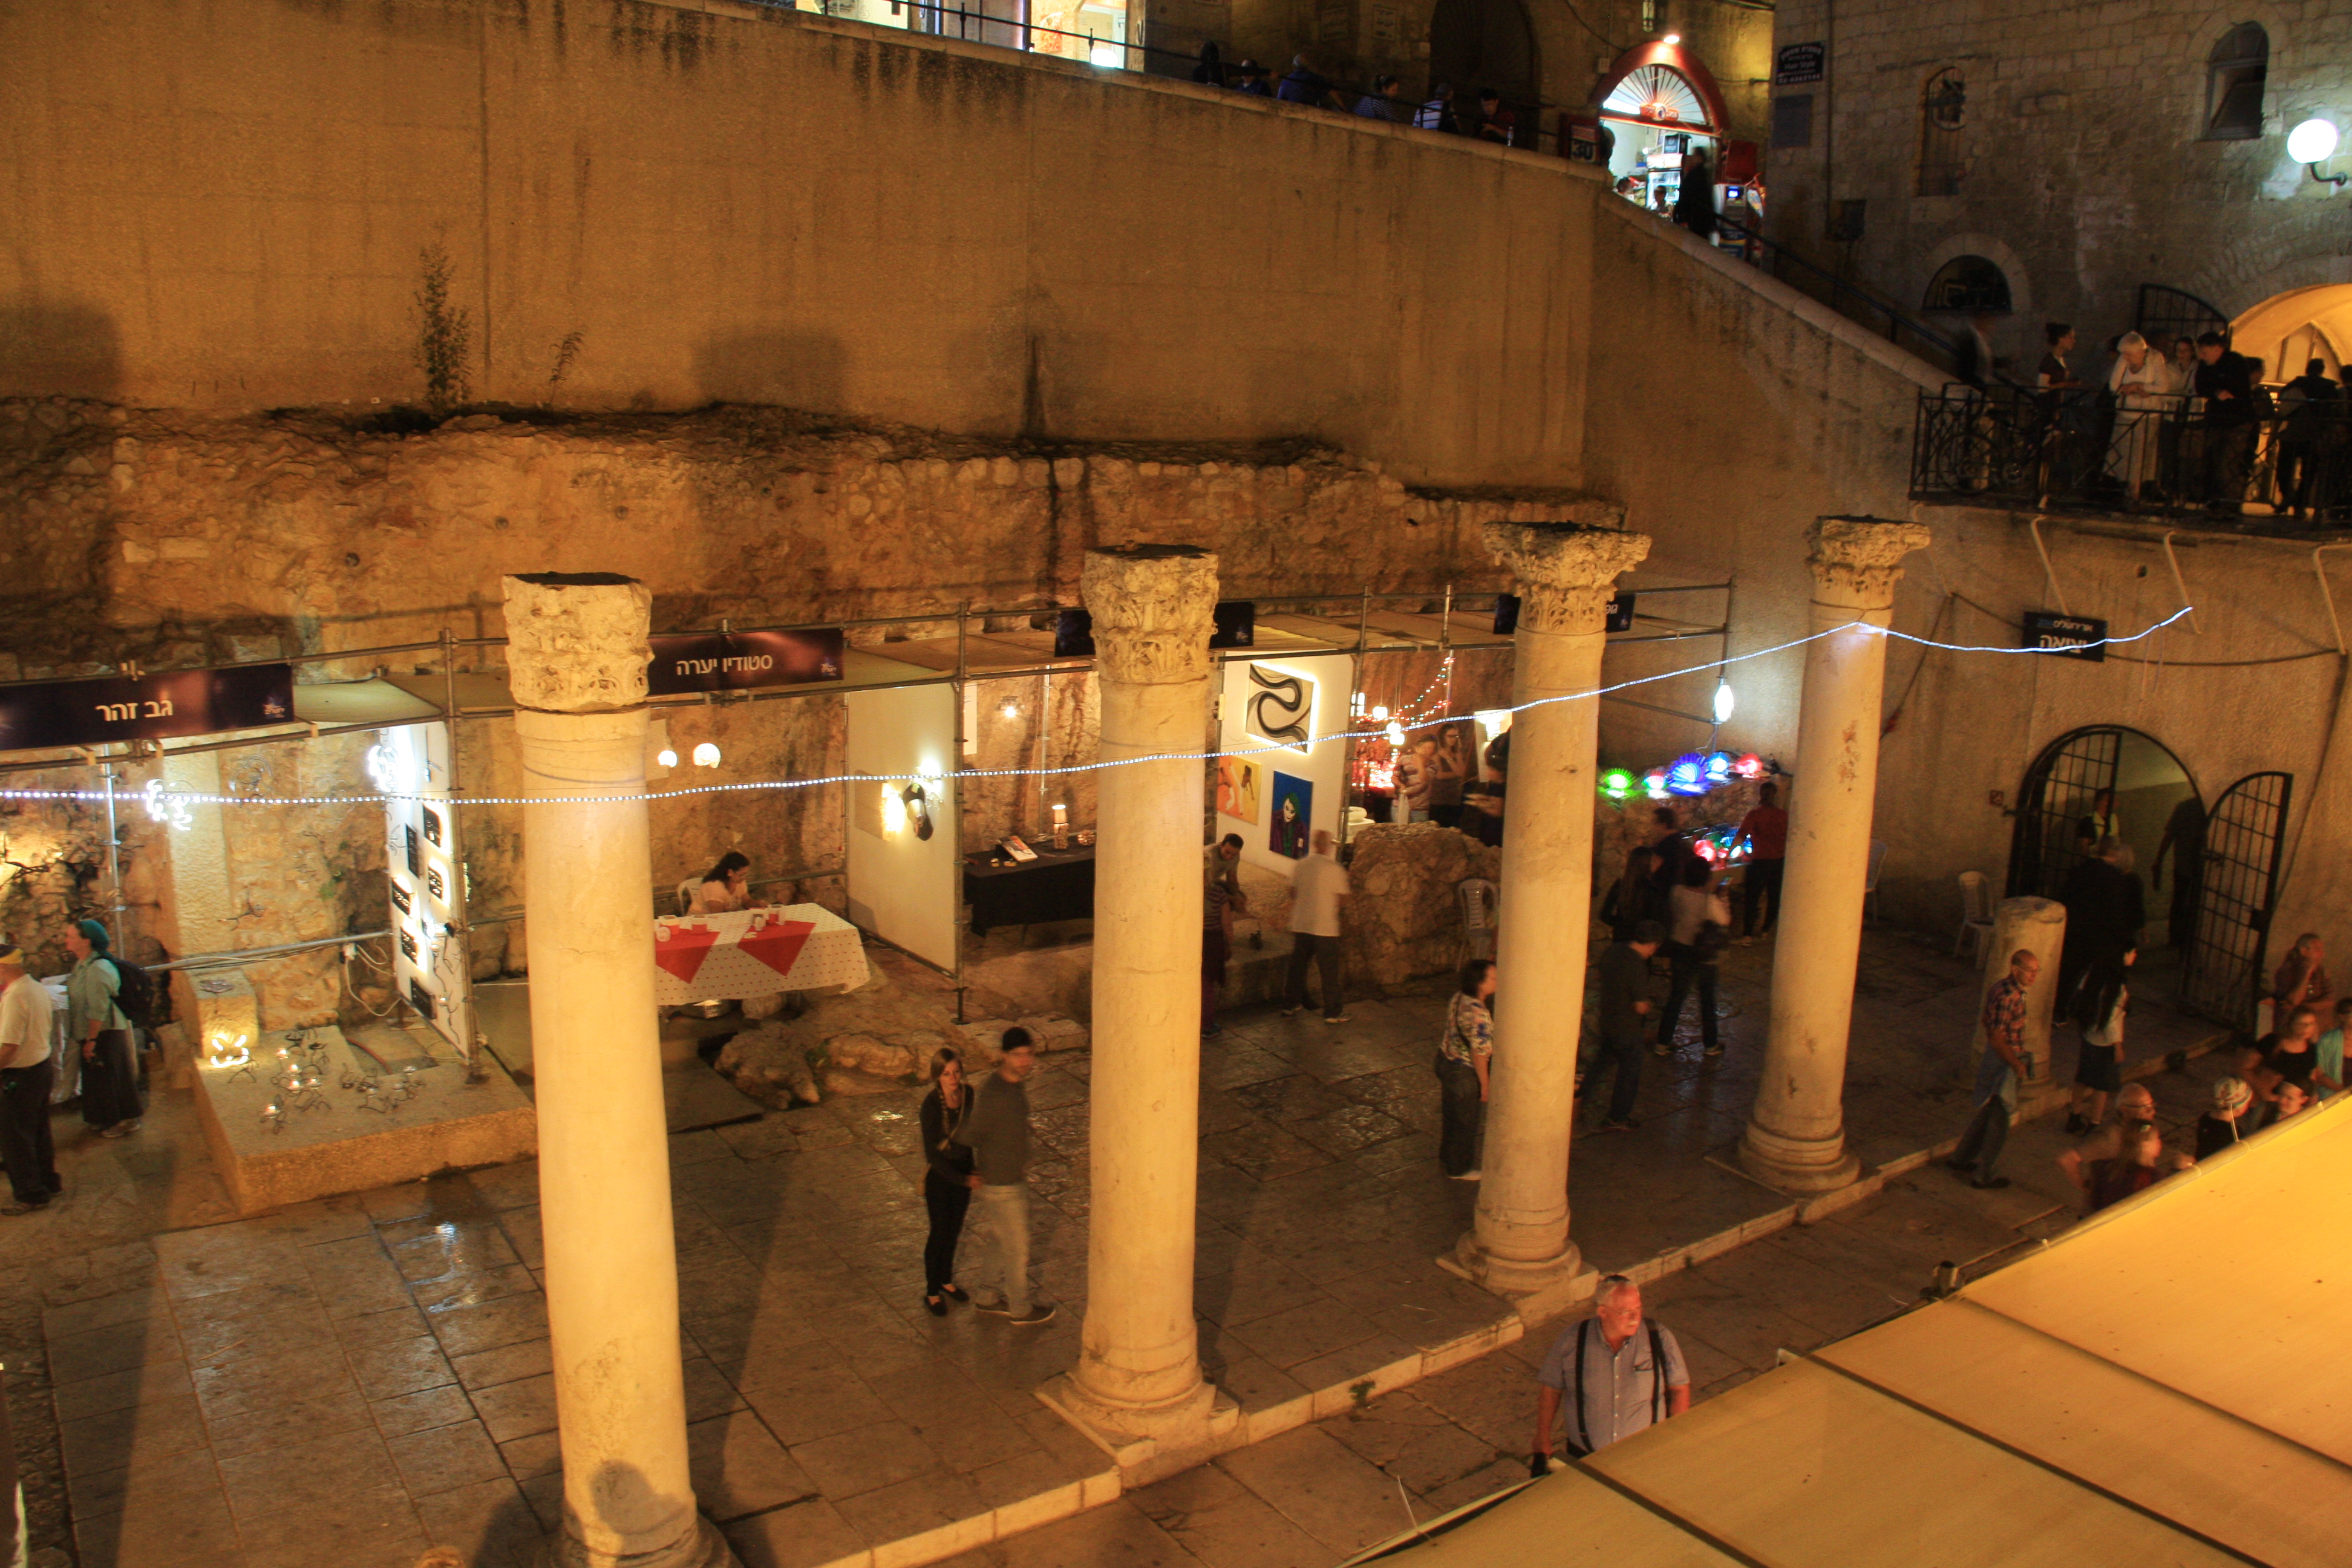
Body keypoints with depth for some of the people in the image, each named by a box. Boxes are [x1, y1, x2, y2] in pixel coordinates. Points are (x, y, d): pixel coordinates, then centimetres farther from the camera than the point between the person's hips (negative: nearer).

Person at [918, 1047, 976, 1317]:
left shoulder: (967, 1094, -8)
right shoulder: (931, 1105, -24)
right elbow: (932, 1153, -21)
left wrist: (971, 1171, 7)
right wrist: (963, 1180, -22)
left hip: (963, 1170, 5)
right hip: (939, 1175, -5)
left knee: (955, 1229, 19)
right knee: (940, 1232, 7)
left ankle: (946, 1280, 39)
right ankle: (932, 1292, 24)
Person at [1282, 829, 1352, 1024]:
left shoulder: (1301, 865, 0)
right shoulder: (1336, 869, -14)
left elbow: (1293, 893, 7)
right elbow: (1343, 899, -10)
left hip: (1300, 925, 5)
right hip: (1325, 928, -5)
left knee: (1298, 965, 16)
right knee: (1329, 970, 4)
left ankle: (1291, 1003, 25)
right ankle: (1333, 1012, 8)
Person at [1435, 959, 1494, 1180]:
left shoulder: (1458, 998, -3)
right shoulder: (1478, 1013, -31)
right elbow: (1479, 1052, -26)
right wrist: (1485, 1084, -16)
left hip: (1445, 1061, 9)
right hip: (1463, 1072, -9)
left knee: (1451, 1115, 26)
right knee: (1465, 1122, 12)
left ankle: (1447, 1157, 45)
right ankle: (1459, 1169, 29)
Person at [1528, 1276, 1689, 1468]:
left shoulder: (1660, 1338, -4)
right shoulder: (1571, 1341, -6)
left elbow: (1680, 1388, 6)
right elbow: (1550, 1388, 4)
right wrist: (1542, 1445, 3)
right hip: (1585, 1457, -1)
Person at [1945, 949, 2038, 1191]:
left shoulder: (2001, 986, 3)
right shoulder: (2009, 997, -27)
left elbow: (1988, 1022, 16)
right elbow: (1998, 1040, -27)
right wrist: (2018, 1066, -16)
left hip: (1993, 1058, 10)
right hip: (2002, 1063, -10)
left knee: (1986, 1113, 23)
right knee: (1998, 1121, 4)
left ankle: (1961, 1159, 36)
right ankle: (1985, 1175, 17)